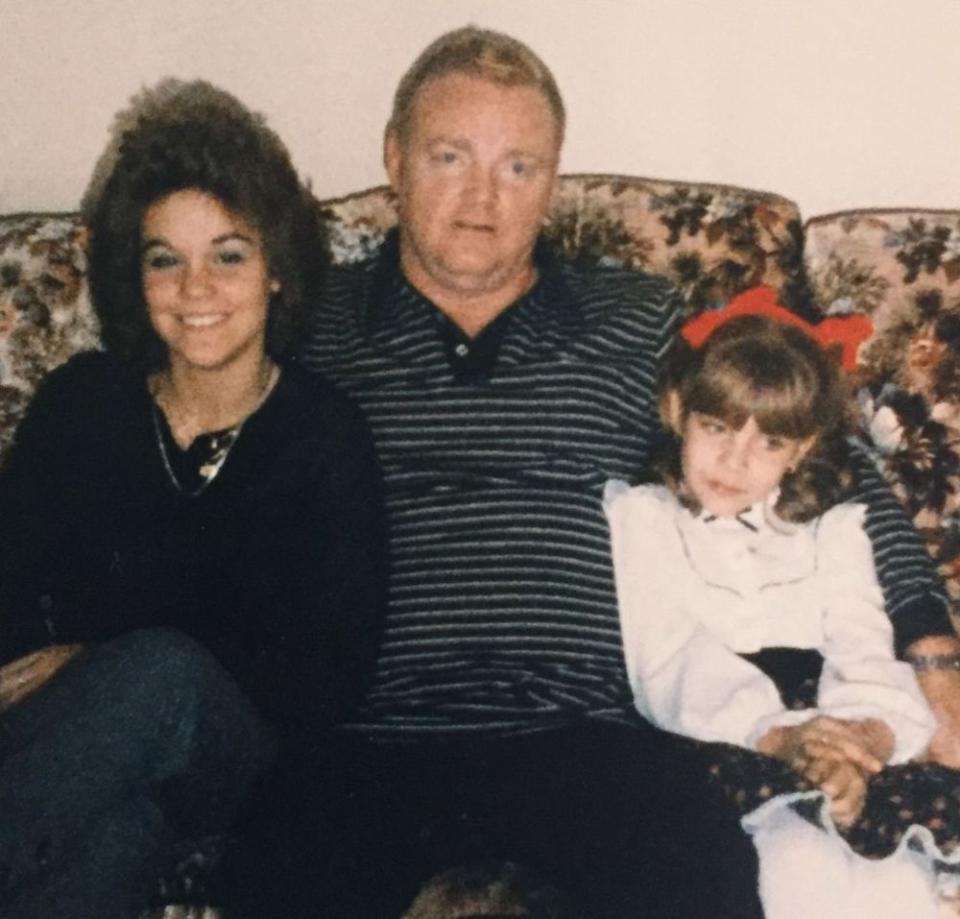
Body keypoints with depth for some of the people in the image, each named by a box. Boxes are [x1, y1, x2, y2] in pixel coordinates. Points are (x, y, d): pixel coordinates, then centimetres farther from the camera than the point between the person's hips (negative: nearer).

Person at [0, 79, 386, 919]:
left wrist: (106, 672, -13)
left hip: (236, 759, -1)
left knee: (162, 671, -37)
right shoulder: (79, 403, 9)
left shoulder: (327, 440, 0)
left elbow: (327, 682, -5)